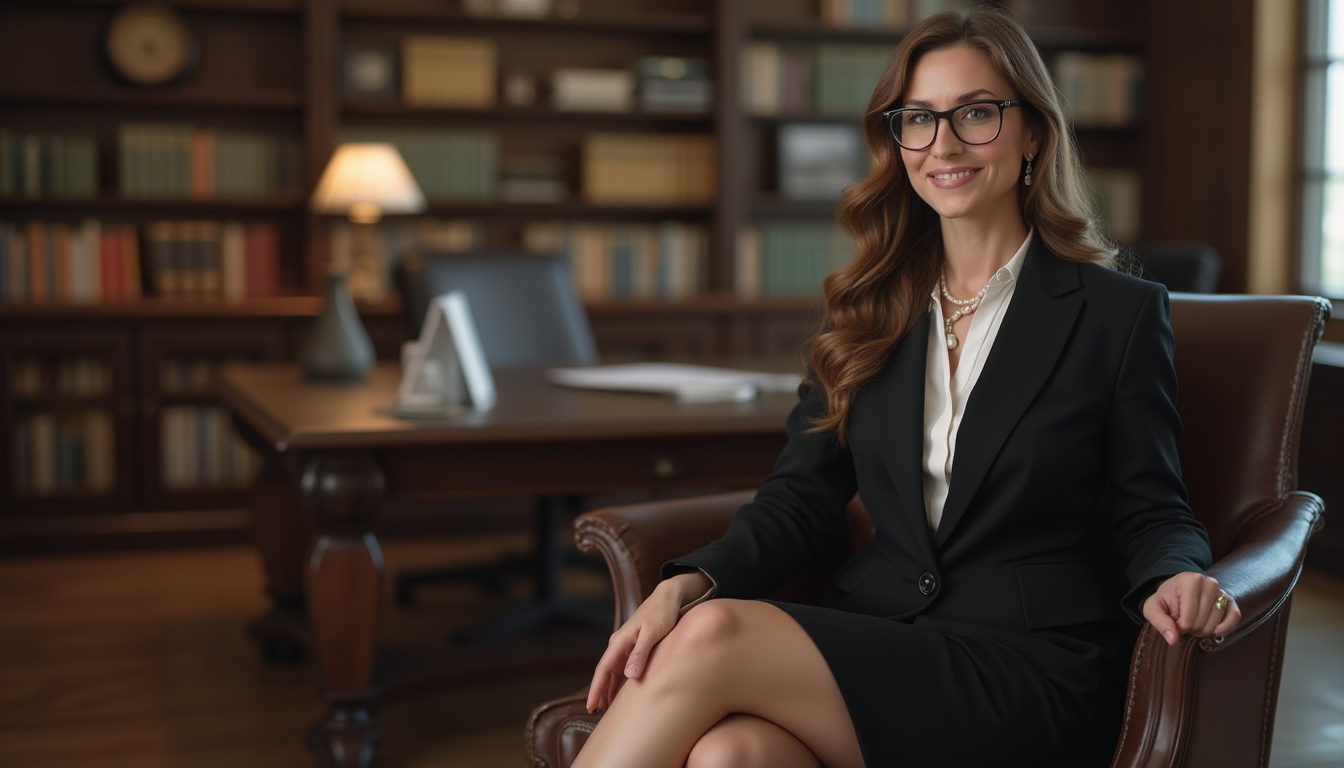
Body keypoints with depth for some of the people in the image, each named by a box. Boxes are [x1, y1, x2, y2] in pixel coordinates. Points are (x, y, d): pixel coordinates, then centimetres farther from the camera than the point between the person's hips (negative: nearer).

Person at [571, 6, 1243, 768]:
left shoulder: (1122, 312, 3)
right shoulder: (869, 305, 15)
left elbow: (1152, 510, 7)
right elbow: (803, 494, 9)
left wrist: (1175, 580, -17)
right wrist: (689, 584, -9)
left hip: (1031, 667, -3)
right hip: (872, 640, 3)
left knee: (715, 637, -29)